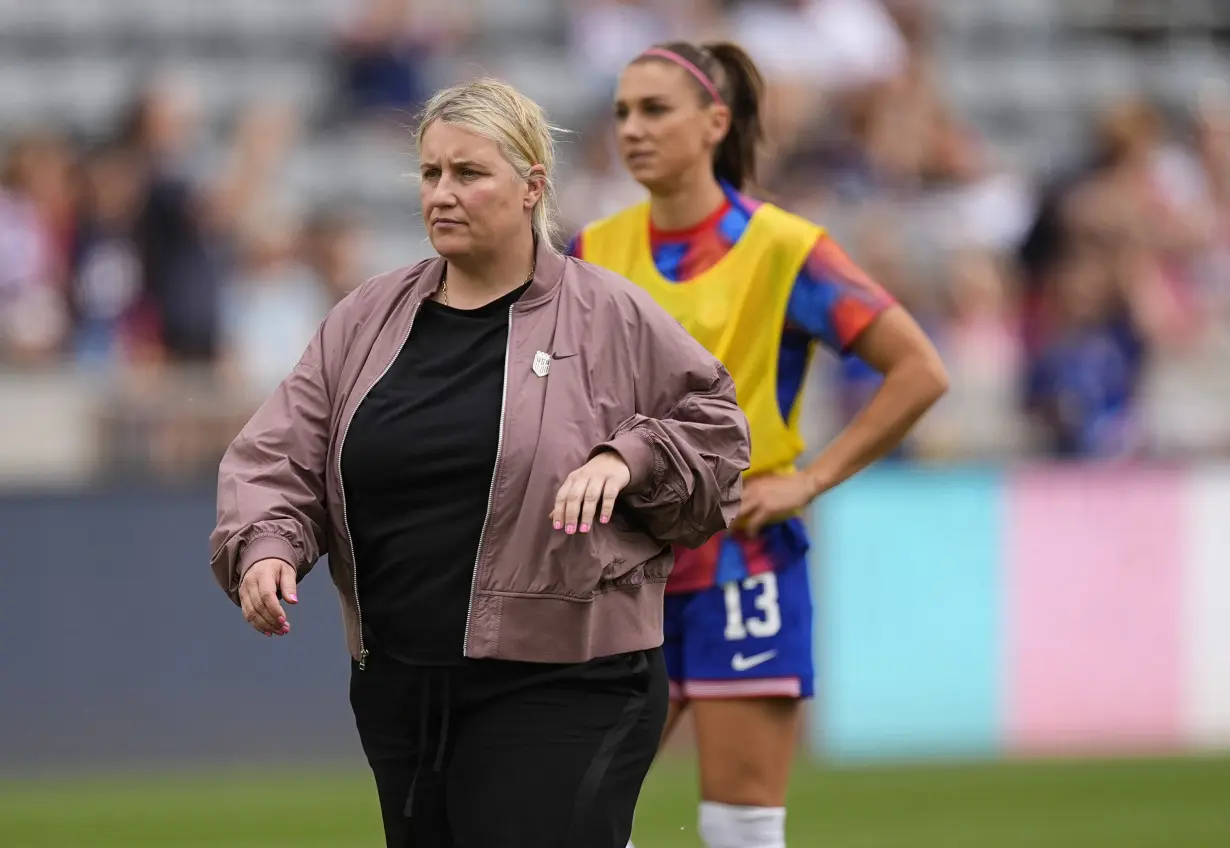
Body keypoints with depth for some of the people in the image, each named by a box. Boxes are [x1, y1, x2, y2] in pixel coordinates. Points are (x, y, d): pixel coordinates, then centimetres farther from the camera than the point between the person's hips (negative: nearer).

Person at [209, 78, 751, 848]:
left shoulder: (612, 316, -2)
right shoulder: (367, 319, 9)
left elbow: (712, 426, 5)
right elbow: (277, 457, 6)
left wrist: (627, 458, -14)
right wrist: (266, 547, -13)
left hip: (560, 690, -5)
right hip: (400, 688, 5)